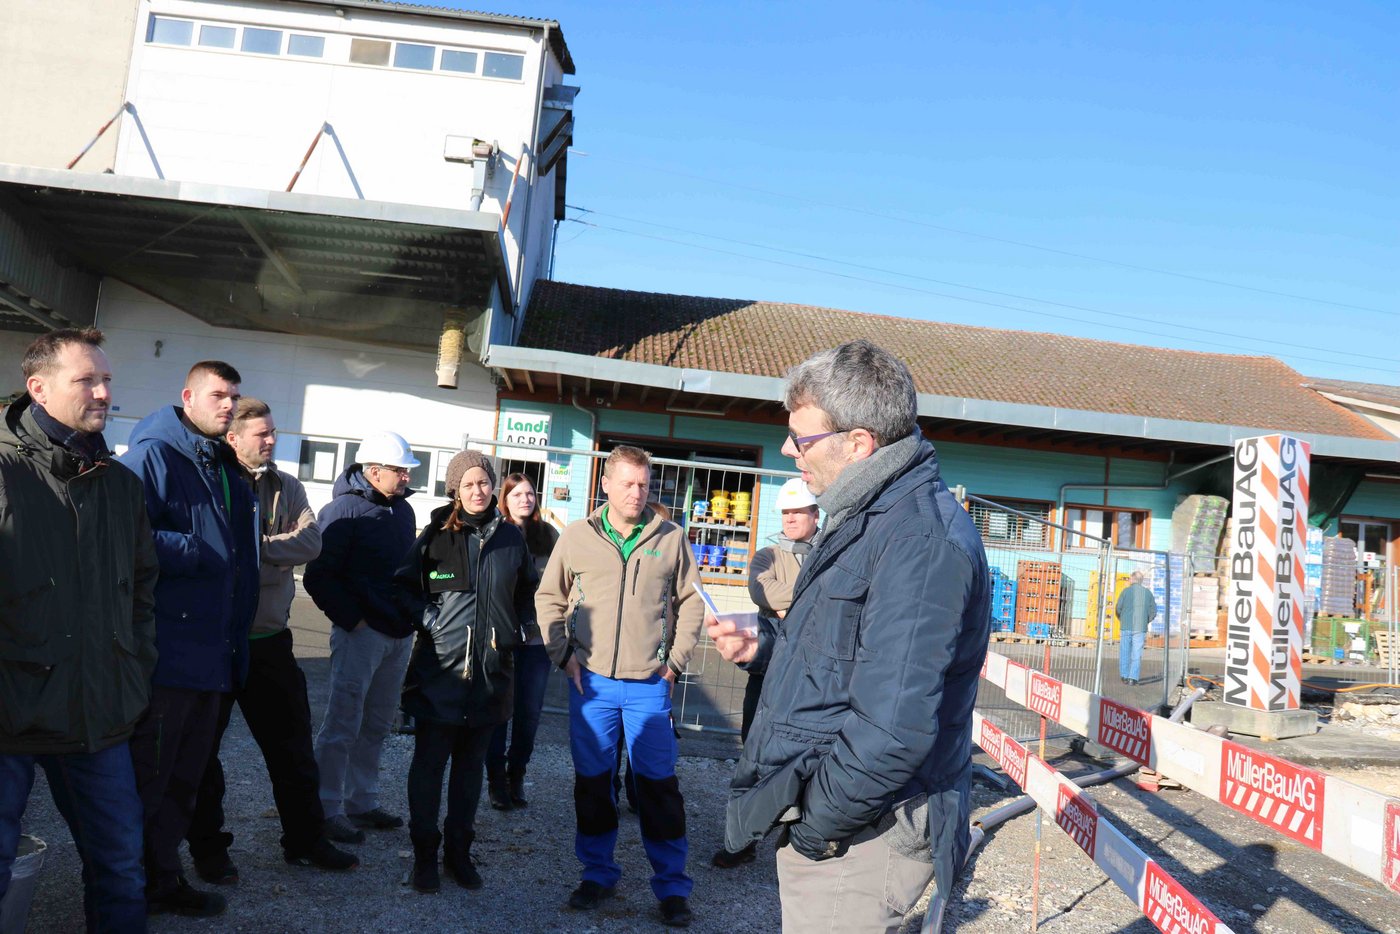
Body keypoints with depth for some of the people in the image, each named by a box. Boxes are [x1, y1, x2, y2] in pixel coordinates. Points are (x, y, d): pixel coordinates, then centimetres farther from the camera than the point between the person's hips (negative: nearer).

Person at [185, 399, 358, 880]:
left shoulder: (286, 488, 6)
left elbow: (311, 540, -7)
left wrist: (253, 546, -18)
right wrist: (276, 555, -18)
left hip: (270, 637, 5)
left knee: (293, 742, 12)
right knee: (203, 745, 9)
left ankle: (305, 839, 26)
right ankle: (208, 847, 26)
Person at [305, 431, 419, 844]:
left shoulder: (403, 510, 12)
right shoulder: (344, 509, -11)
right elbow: (318, 575, -14)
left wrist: (411, 616, 12)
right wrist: (352, 620, -14)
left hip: (399, 635, 8)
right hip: (361, 633, -8)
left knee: (377, 724, 15)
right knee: (343, 724, -2)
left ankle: (362, 802, 26)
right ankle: (328, 809, 9)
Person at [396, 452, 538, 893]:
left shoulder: (511, 537, 6)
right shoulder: (436, 534, -2)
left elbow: (528, 590, 21)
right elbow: (407, 586, 5)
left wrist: (523, 628, 10)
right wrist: (428, 620, -8)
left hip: (491, 669, 3)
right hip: (440, 667, -3)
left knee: (471, 763, 12)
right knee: (429, 761, 3)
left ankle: (459, 850, 25)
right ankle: (424, 852, 17)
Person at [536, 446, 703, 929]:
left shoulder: (671, 538, 1)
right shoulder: (577, 536, 1)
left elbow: (690, 603, 8)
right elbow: (549, 597, 10)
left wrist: (675, 661, 2)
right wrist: (564, 653, 1)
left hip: (650, 686, -1)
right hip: (591, 681, 1)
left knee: (659, 784, 4)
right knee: (592, 781, 11)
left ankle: (672, 886, 16)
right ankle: (598, 874, 28)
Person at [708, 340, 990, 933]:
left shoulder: (920, 538, -24)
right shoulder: (867, 520, 12)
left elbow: (893, 731, -29)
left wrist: (815, 826, -18)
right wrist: (764, 648, 9)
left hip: (853, 838, -10)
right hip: (817, 812, 10)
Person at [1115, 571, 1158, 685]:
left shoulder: (1126, 591, -3)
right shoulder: (1147, 592, 4)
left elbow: (1118, 609, -3)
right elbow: (1153, 612, 6)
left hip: (1126, 627, -1)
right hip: (1140, 629, 1)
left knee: (1125, 652, 8)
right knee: (1136, 654, 3)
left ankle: (1124, 676, 11)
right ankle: (1133, 678, -2)